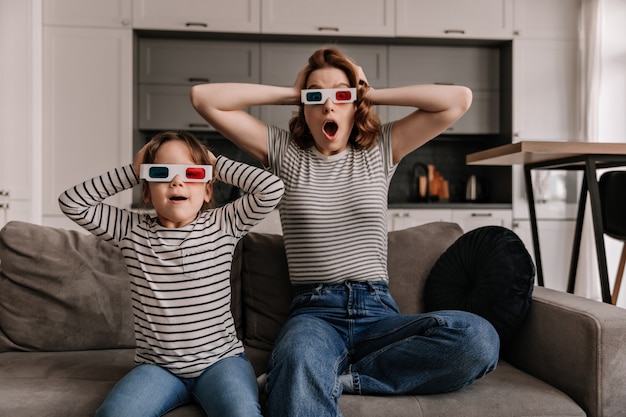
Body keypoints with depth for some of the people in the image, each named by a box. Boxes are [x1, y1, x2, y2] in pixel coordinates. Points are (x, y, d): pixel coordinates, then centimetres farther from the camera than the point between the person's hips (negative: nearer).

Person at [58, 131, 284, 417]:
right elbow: (71, 202, 0)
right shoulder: (132, 231, 3)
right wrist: (131, 172, 0)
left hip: (220, 361, -1)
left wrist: (216, 164, -1)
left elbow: (272, 188, -10)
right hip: (156, 367, 2)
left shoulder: (223, 225, -1)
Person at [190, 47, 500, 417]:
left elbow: (460, 99, 6)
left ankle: (332, 376, -21)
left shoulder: (381, 149, 13)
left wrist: (373, 94, 7)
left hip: (378, 311, 4)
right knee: (300, 363, -43)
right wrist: (290, 93, 7)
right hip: (314, 312, -4)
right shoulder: (284, 151, 11)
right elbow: (203, 97, 7)